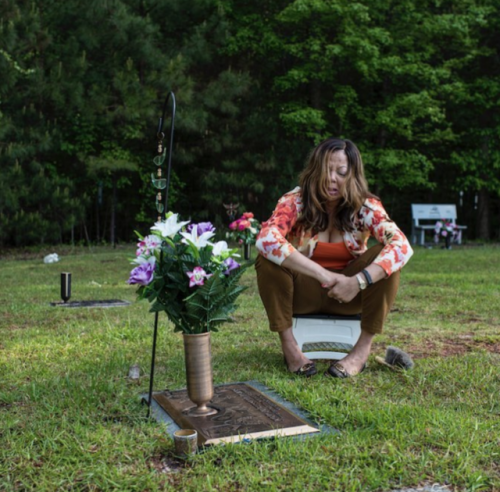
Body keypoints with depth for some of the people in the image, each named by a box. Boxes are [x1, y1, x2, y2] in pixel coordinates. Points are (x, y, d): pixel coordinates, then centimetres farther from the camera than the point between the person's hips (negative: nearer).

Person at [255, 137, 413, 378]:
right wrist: (323, 274, -41)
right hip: (304, 292, -1)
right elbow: (266, 239, -35)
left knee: (386, 258, -25)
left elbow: (401, 246, -28)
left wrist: (358, 281, -43)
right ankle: (288, 344, -17)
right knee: (268, 258, -29)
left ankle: (363, 347, -18)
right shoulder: (295, 201, -16)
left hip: (348, 294, 1)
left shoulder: (366, 206, -12)